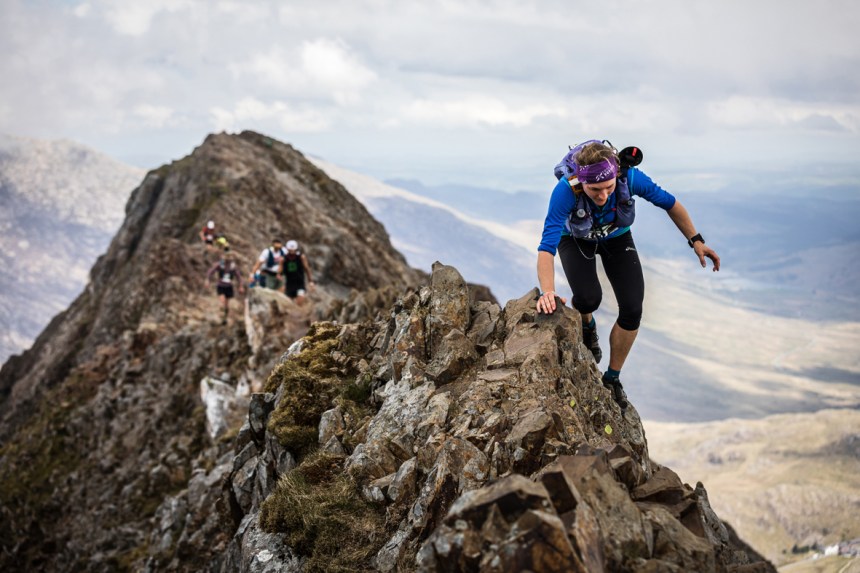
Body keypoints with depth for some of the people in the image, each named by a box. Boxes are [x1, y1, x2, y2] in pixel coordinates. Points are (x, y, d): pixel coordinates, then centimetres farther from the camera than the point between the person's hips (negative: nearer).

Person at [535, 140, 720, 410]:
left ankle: (612, 379, 12)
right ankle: (586, 325, 12)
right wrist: (548, 292, -60)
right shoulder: (566, 190, -41)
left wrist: (695, 240, -11)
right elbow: (547, 247, -45)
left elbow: (669, 203, -15)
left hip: (617, 237, 2)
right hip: (576, 238, -2)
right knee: (589, 298, -28)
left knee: (632, 309, -10)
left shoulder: (629, 177, -35)